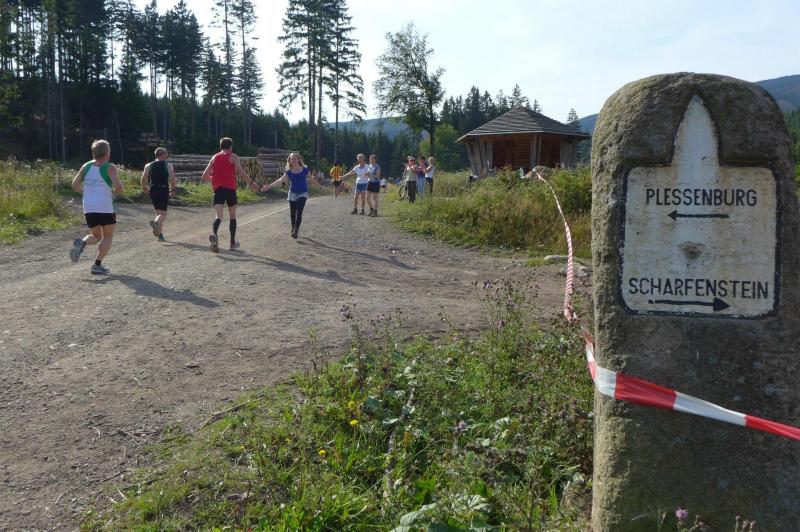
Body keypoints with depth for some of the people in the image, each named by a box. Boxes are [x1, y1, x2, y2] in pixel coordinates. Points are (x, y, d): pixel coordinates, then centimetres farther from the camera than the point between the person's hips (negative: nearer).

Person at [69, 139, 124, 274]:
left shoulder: (86, 166, 8)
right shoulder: (109, 168, -6)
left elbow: (75, 185, 8)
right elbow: (118, 186, -17)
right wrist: (117, 191, 5)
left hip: (88, 208, 5)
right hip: (105, 208, -5)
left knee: (96, 236, 21)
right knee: (108, 236, 12)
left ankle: (81, 243, -11)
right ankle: (97, 265, 1)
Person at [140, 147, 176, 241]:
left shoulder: (148, 165, 10)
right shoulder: (168, 165, 2)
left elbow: (143, 178, 2)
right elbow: (172, 178, -10)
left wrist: (144, 187, 18)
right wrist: (173, 189, 0)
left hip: (153, 190, 4)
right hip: (164, 190, -4)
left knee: (158, 212, 17)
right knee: (163, 213, -6)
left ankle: (160, 234, 16)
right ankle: (156, 222, -39)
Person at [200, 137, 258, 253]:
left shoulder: (214, 157, 15)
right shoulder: (233, 157, 4)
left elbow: (204, 177, 15)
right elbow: (241, 172, -10)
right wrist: (251, 183, 0)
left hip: (217, 189, 2)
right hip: (230, 188, -2)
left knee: (218, 216, -10)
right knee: (232, 216, 15)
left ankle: (214, 235, -40)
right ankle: (233, 242, 22)